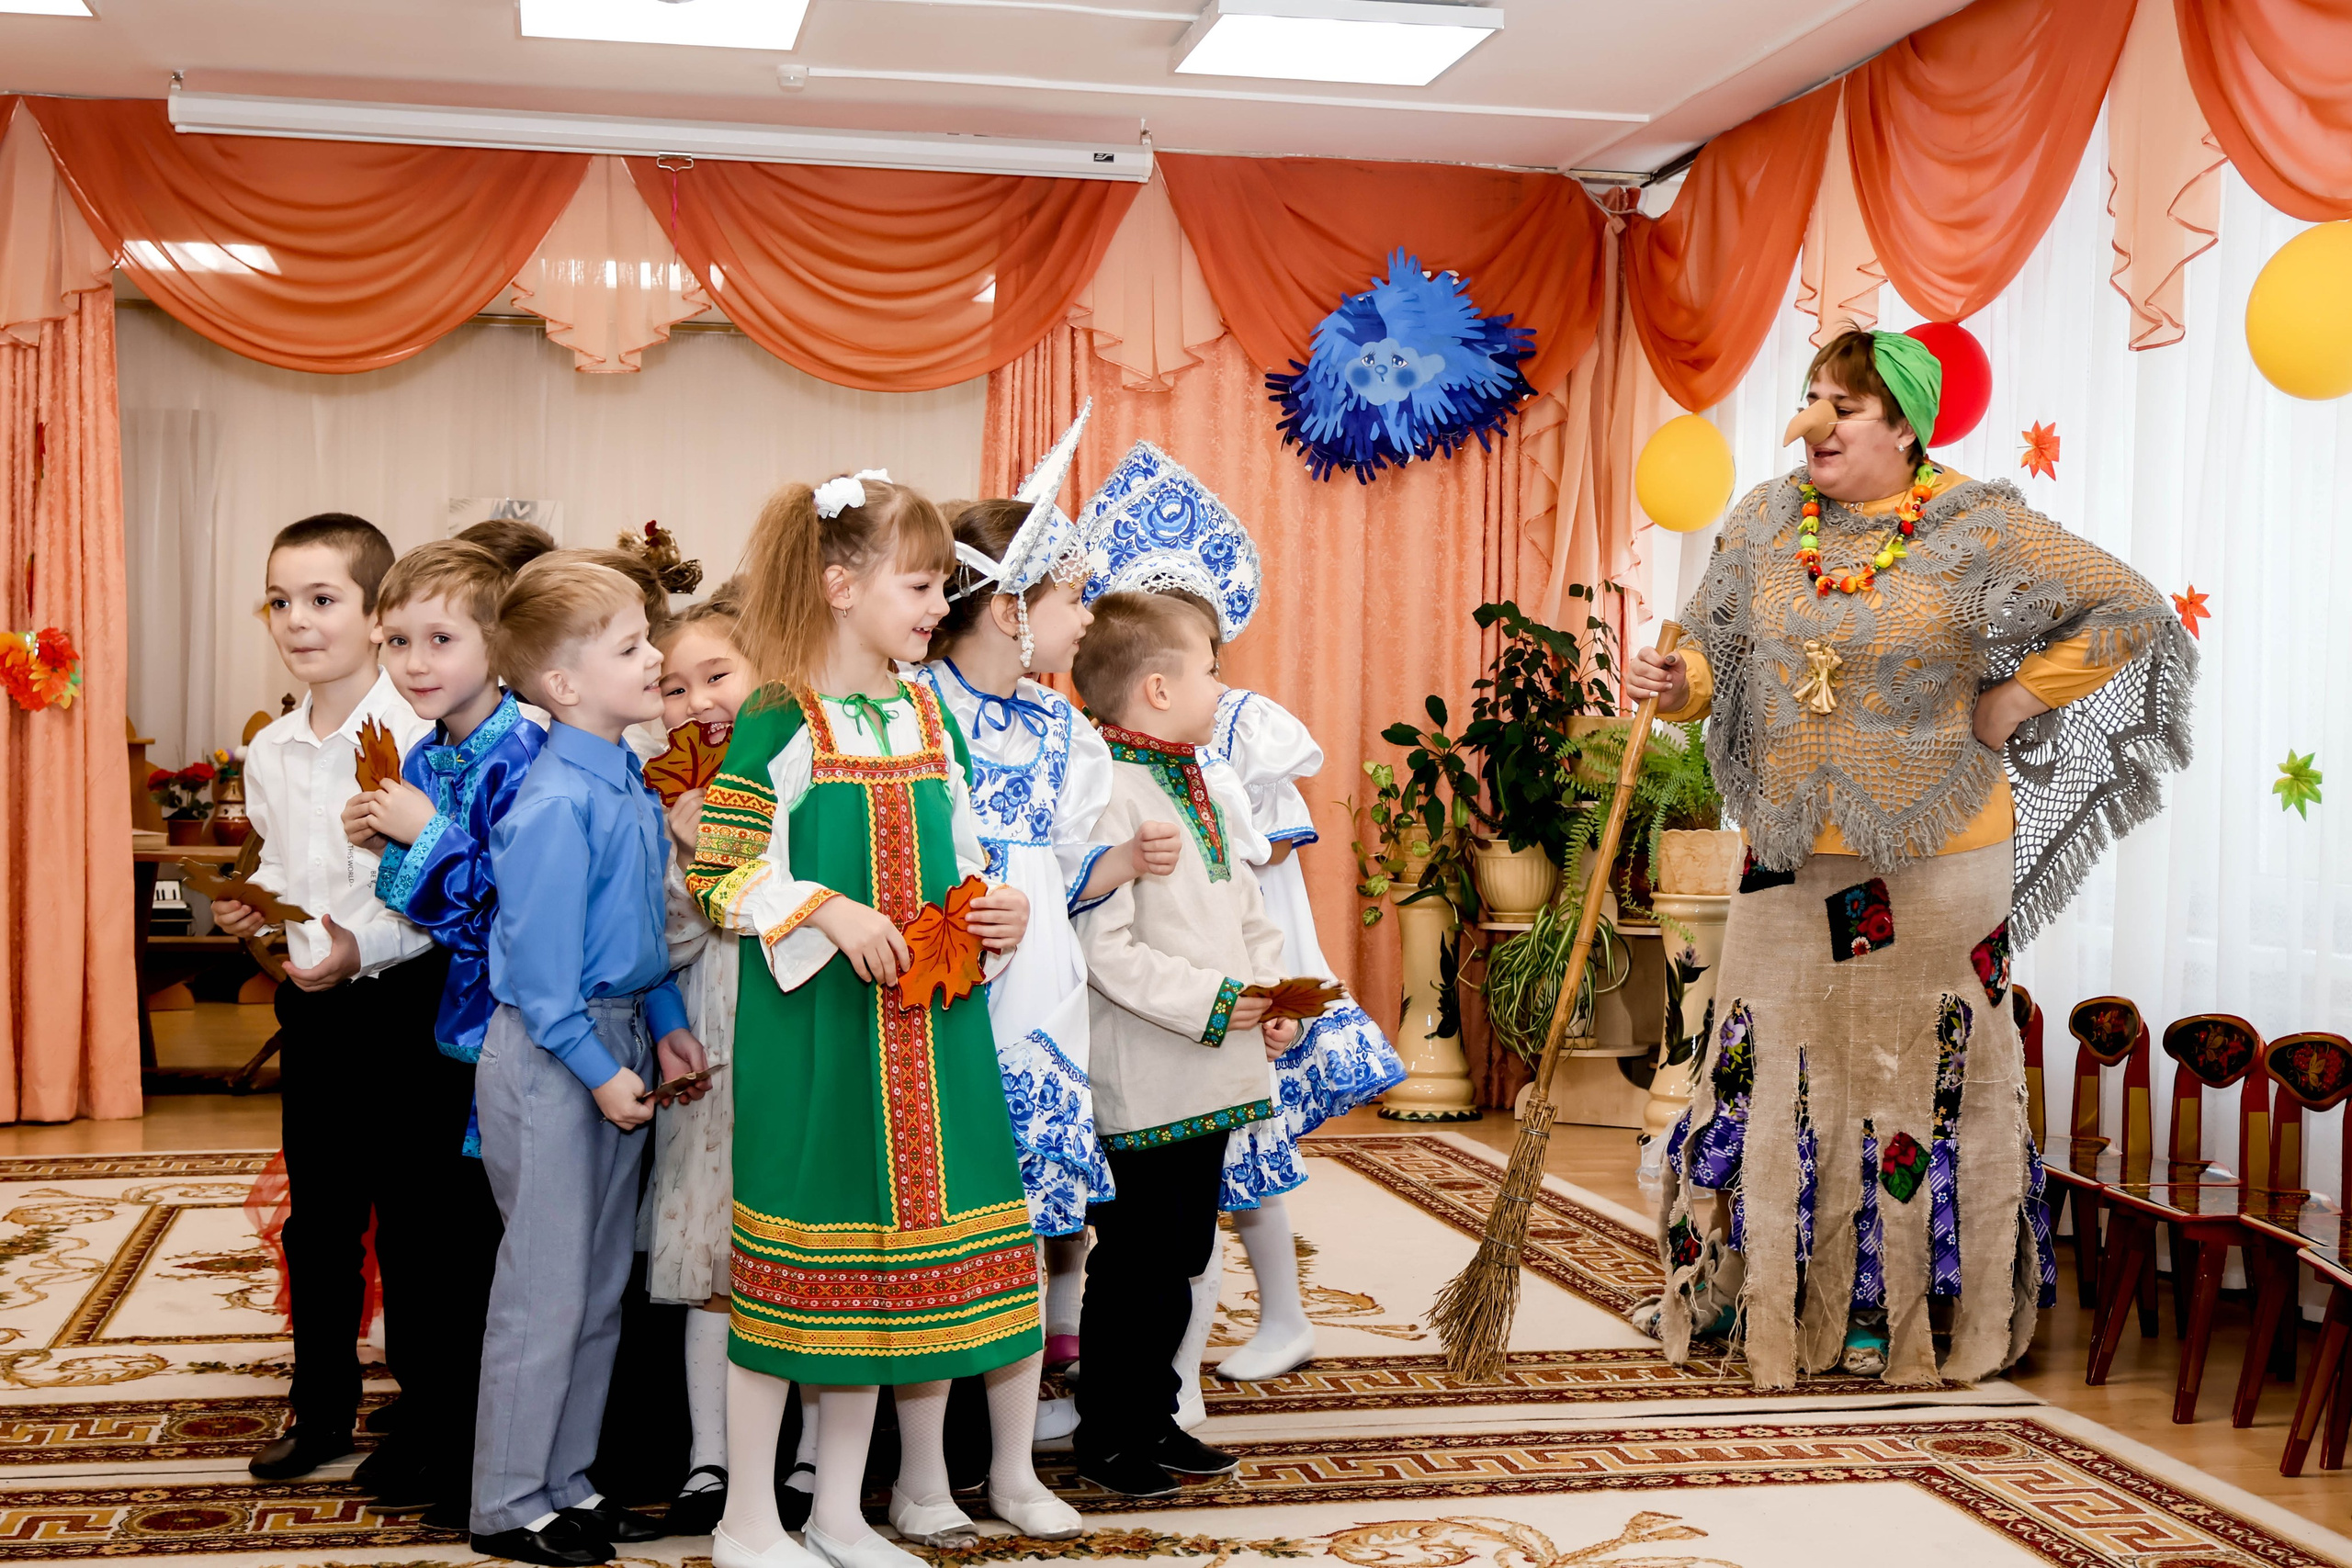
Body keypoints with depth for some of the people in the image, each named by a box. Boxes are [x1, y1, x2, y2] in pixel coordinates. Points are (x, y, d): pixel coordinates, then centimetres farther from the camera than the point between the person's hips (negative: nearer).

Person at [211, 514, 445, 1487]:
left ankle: (421, 1423, 19)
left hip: (402, 998, -6)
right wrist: (249, 908, 1)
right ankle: (321, 1406, 32)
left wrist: (366, 943, -26)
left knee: (411, 1220, 4)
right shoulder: (270, 751, 7)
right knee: (317, 1217, 16)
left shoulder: (421, 738, -15)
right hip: (311, 1005, 6)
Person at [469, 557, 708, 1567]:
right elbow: (540, 962, -20)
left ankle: (566, 1480, 30)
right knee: (546, 1291, 2)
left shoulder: (630, 783, 6)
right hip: (549, 1056, -9)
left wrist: (665, 1025, 11)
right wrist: (599, 1068, -18)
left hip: (619, 1045, 9)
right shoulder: (555, 803, -21)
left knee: (601, 1287, 17)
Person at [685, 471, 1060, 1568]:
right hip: (810, 1029, -6)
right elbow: (717, 879, -10)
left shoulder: (929, 718, 10)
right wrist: (829, 913, -20)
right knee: (790, 1261, 1)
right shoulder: (779, 724, -9)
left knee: (878, 1263, 11)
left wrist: (1000, 911, 1)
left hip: (923, 1026, 6)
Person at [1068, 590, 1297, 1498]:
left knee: (1183, 1255, 18)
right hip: (1145, 1083, -9)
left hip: (1213, 1073, 9)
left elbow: (1252, 918, 19)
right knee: (1135, 1263, 1)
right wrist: (1213, 1003, -22)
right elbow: (1106, 951, -23)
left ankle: (1155, 1417, 30)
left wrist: (1272, 1000, 3)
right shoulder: (1109, 795, -17)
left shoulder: (1208, 792, 14)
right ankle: (1106, 1438, 14)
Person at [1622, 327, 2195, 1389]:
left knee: (1927, 1080, 5)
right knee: (1768, 1076, 10)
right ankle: (1765, 1303, 25)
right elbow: (1719, 651, 10)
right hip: (1791, 859, 4)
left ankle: (1932, 1324, 20)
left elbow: (2130, 612, -4)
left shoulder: (1977, 531, -8)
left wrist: (2013, 703, -6)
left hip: (1933, 862, -4)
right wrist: (1677, 682, -12)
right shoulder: (1766, 522, 4)